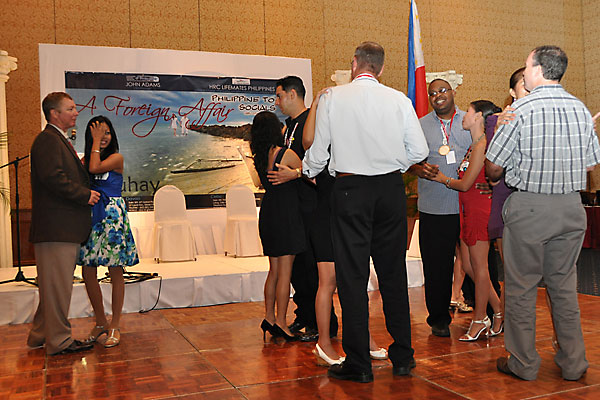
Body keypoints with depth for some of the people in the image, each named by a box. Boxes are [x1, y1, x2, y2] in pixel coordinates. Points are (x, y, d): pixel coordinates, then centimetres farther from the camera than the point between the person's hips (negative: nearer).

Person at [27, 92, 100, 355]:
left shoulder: (59, 140, 23)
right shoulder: (48, 140, -11)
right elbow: (53, 177, -22)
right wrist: (85, 195, -15)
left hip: (65, 228, 11)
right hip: (55, 227, -11)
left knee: (54, 284, 17)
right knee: (57, 284, -3)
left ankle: (41, 335, 28)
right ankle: (59, 340, 6)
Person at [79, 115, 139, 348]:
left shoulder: (116, 158, -1)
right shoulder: (85, 159, 12)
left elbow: (95, 168, -19)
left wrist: (97, 143, -7)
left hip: (112, 216, -5)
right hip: (90, 217, 5)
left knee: (115, 272, 0)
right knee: (88, 272, 4)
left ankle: (114, 327, 10)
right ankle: (101, 322, 20)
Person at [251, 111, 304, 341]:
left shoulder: (258, 157, 6)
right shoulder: (286, 154, -12)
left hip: (268, 214, 7)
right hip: (286, 214, -7)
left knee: (274, 270, 15)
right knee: (285, 271, -1)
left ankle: (269, 318, 21)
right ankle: (280, 323, 4)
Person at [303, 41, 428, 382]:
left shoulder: (332, 98, -3)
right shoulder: (399, 100, 1)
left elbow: (319, 150, 2)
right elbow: (420, 151, 2)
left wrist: (308, 172, 23)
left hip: (350, 190, -2)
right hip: (391, 188, 3)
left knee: (352, 276, 4)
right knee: (394, 274, 12)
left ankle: (359, 364, 10)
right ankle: (403, 357, 22)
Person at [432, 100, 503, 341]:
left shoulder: (482, 145, -15)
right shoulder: (475, 145, 14)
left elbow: (465, 184, -15)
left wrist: (444, 179, 0)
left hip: (480, 211, -9)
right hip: (468, 211, 9)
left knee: (479, 266, 1)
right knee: (469, 266, 12)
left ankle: (480, 320, 14)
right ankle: (498, 311, 23)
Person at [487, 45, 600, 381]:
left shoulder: (521, 110, -11)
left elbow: (493, 167, -8)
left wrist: (498, 177, 14)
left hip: (529, 207, -5)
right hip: (571, 206, 5)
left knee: (521, 287, 6)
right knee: (564, 285, 15)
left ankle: (524, 364, 16)